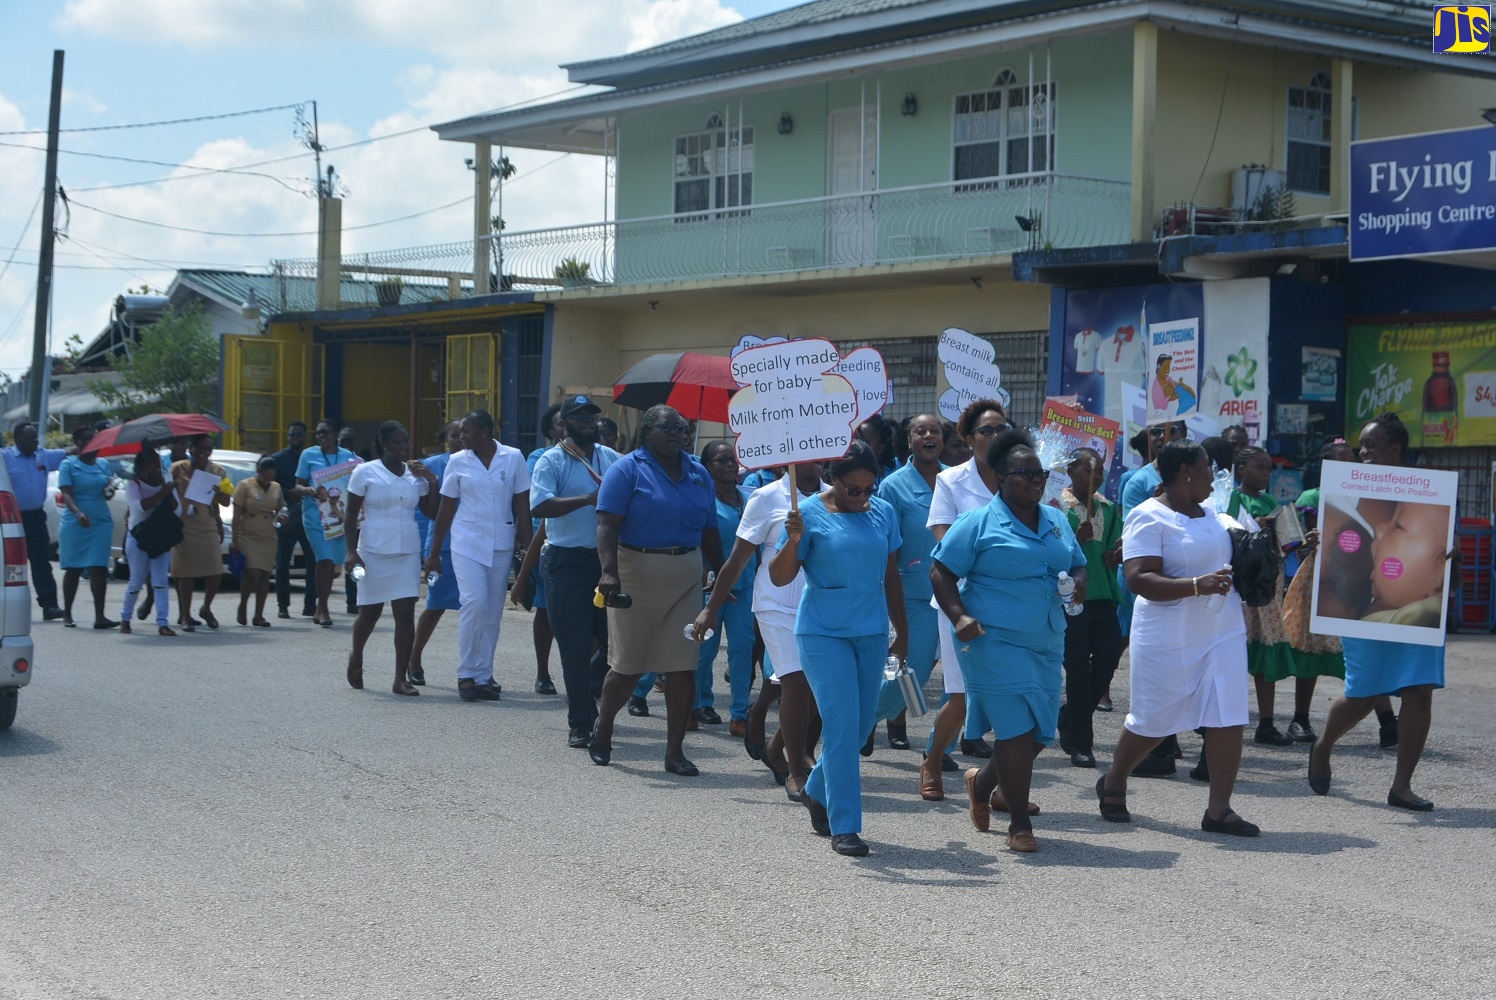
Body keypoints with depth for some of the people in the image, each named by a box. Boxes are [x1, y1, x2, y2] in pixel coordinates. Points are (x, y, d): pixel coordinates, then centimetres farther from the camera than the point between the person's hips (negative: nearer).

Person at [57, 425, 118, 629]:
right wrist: (78, 513, -28)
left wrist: (110, 489, -4)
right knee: (73, 569, 3)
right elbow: (66, 494, -10)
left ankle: (99, 616, -7)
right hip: (74, 524, -3)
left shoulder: (104, 464, 13)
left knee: (99, 569, -4)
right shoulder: (68, 465, -1)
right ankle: (67, 614, 14)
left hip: (101, 522, 3)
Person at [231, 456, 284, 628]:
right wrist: (235, 541, -8)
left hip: (268, 538, 4)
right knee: (253, 573, -15)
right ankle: (242, 606, 8)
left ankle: (259, 616, 4)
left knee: (265, 575, 0)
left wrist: (280, 516, -4)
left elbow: (280, 510, 20)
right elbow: (236, 515, -4)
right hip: (248, 536, -4)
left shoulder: (276, 488, 10)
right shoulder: (245, 485, -3)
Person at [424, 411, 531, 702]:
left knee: (493, 613, 5)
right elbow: (446, 509, 7)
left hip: (502, 545, 1)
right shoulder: (457, 462, 2)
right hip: (467, 543, -1)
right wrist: (434, 552, 7)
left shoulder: (513, 458, 1)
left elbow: (522, 505, 4)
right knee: (474, 603, -15)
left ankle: (483, 675, 13)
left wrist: (526, 545, 1)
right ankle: (466, 674, -5)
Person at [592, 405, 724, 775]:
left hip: (685, 579, 4)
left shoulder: (698, 473, 11)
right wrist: (609, 572, -26)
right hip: (636, 574, -4)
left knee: (684, 668, -1)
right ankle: (602, 732, 26)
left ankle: (674, 751, 6)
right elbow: (607, 525, -14)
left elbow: (709, 533, 17)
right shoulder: (628, 469, -5)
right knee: (627, 666, 3)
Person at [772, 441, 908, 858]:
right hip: (823, 634, -5)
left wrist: (902, 633, 17)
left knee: (860, 726, 11)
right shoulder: (810, 514, -7)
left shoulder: (883, 513, 6)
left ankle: (817, 791, 37)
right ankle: (844, 827, -7)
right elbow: (779, 577, -9)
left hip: (871, 633, 5)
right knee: (842, 725, -11)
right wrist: (793, 541, -27)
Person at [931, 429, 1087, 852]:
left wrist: (1078, 583, 0)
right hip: (994, 642, -7)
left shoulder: (1056, 521, 14)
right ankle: (1019, 824, 4)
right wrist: (959, 616, -19)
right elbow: (941, 572, -5)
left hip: (1045, 643, 7)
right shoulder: (979, 523, -5)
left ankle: (982, 781, 38)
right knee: (1016, 730, -9)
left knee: (1039, 732, 10)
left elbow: (1078, 565, 24)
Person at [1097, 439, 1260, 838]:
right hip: (1168, 637, -7)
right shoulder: (1149, 517, -11)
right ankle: (1112, 785, 29)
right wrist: (1197, 585, -30)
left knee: (1228, 718, -3)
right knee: (1151, 721, 5)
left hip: (1223, 631, 7)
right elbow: (1139, 579, -21)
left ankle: (1219, 809, 3)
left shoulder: (1213, 516, 15)